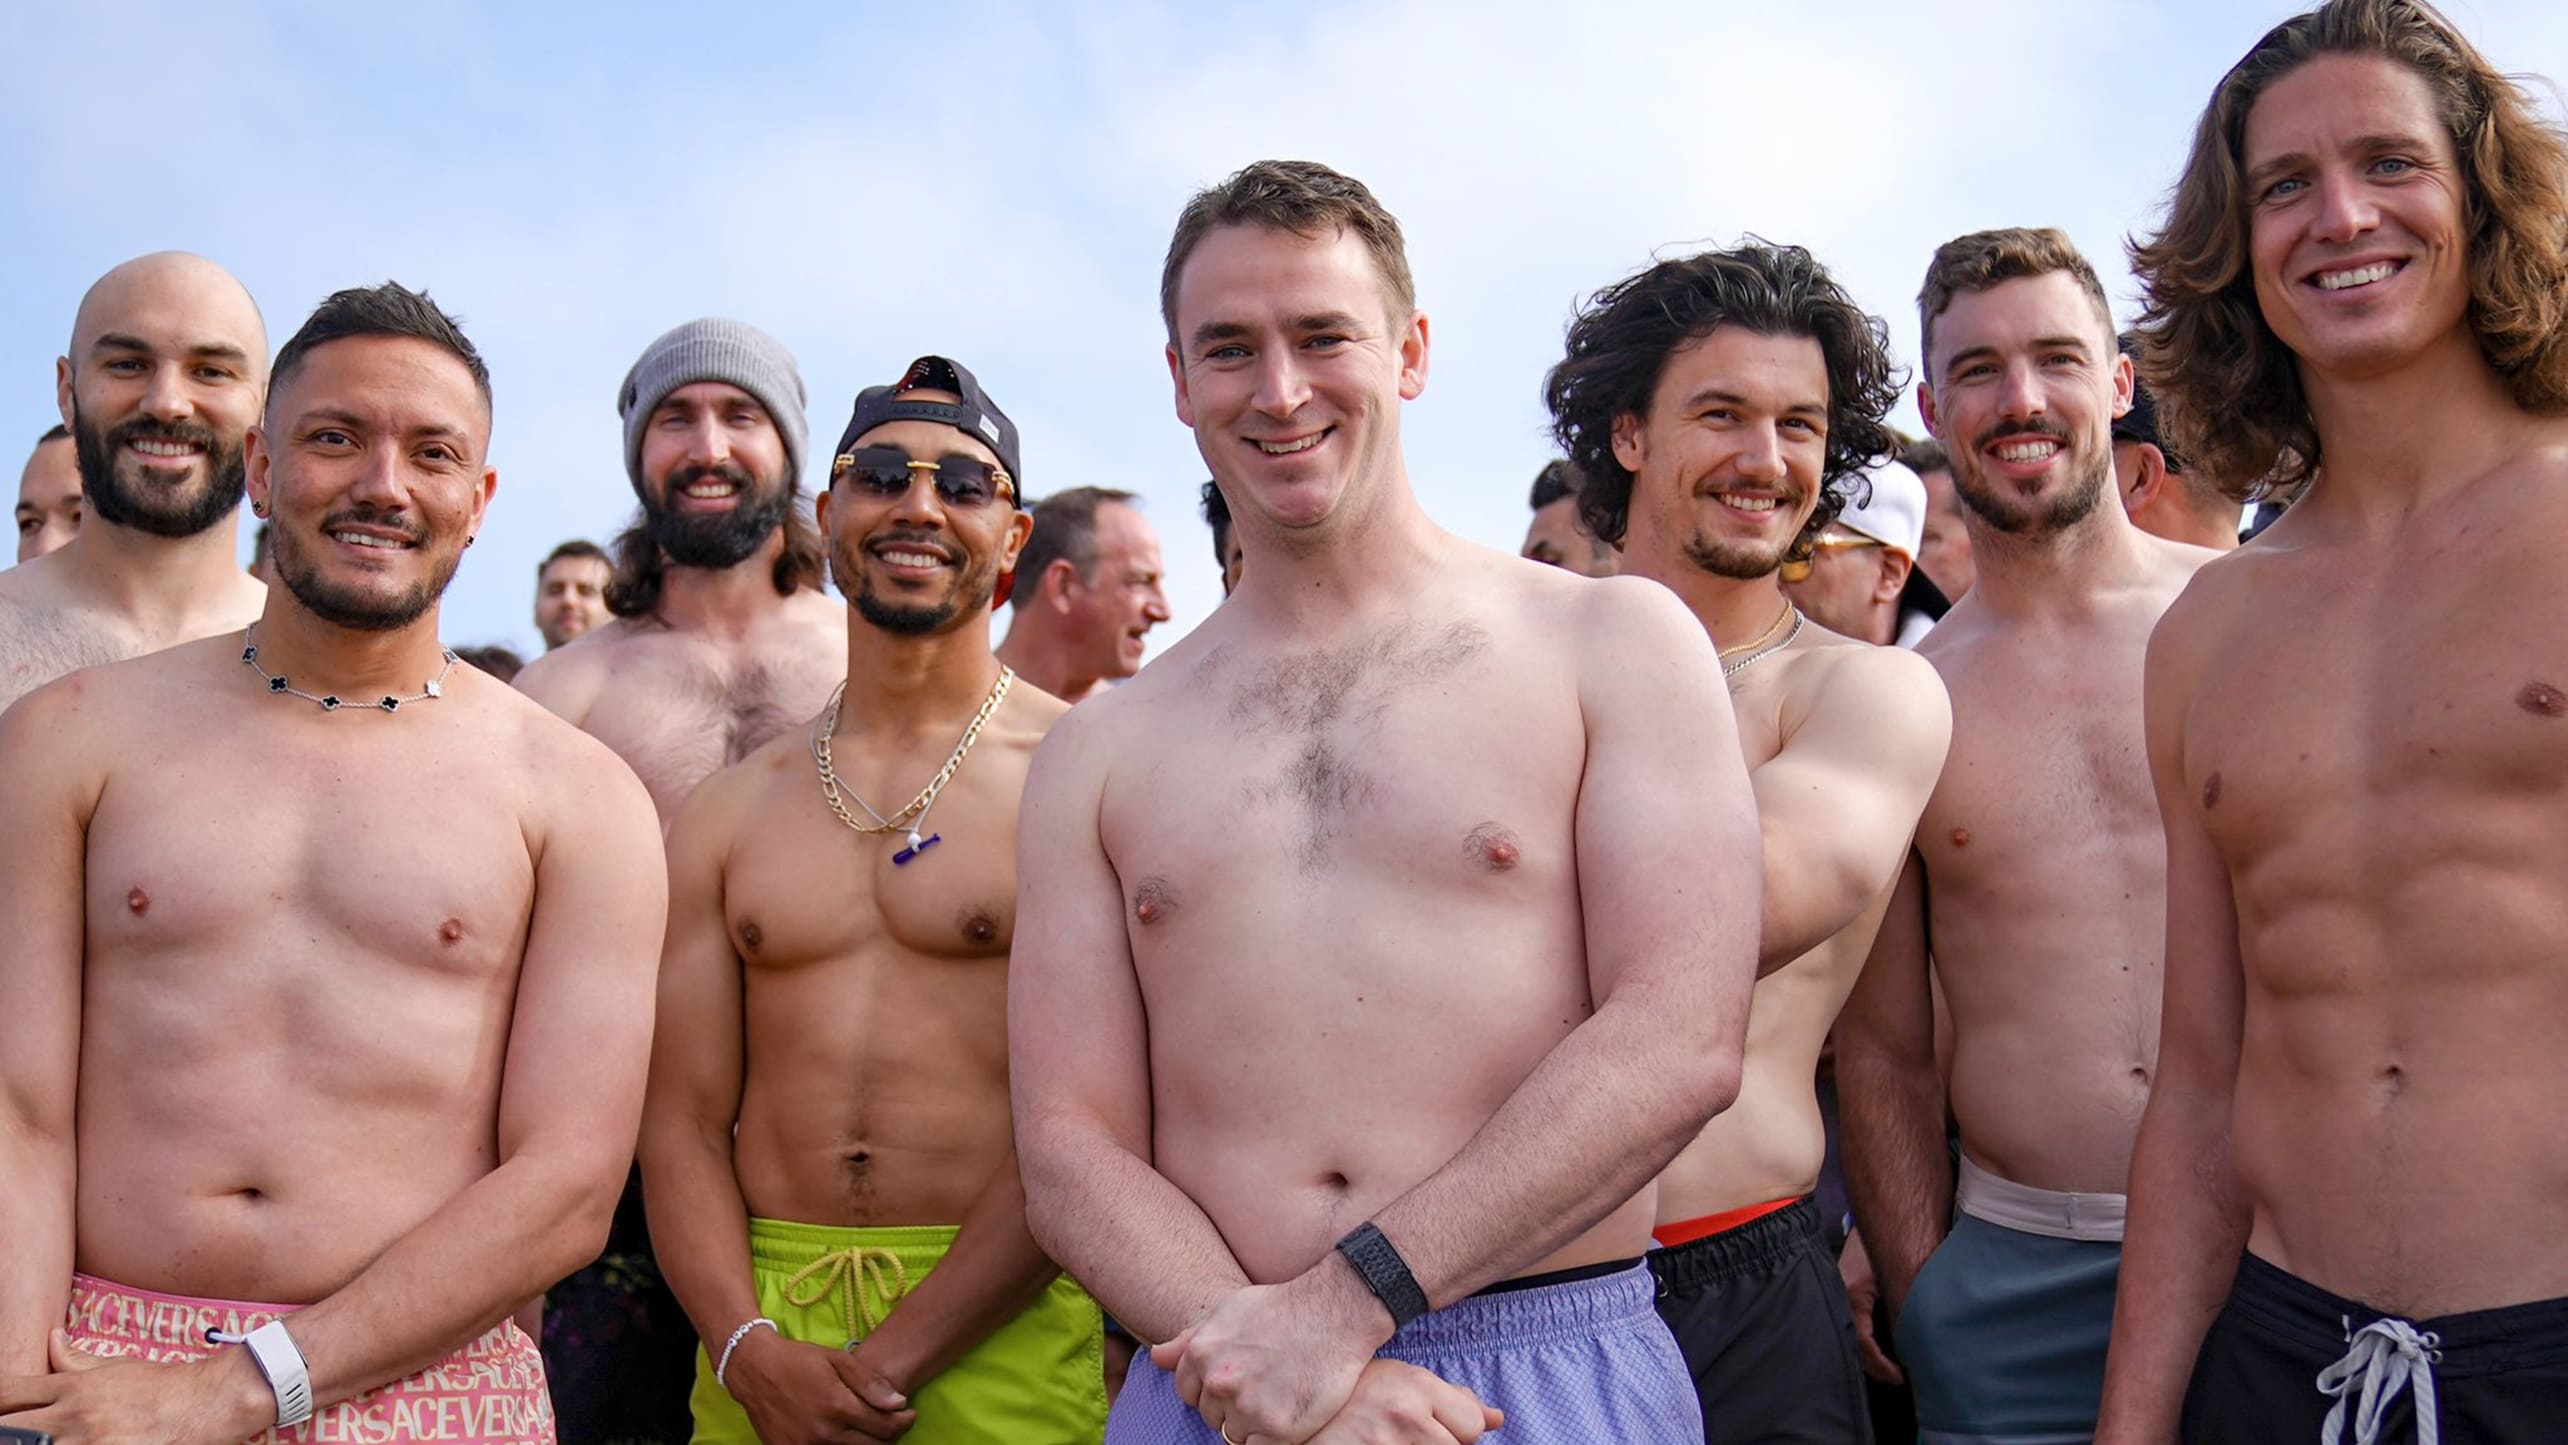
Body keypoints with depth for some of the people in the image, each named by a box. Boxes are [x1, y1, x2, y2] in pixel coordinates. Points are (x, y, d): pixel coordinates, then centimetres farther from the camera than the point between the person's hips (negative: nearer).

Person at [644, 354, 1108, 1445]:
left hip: (999, 1334, -3)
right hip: (759, 1324, 3)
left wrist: (898, 1355, -15)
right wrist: (750, 1350, -10)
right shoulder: (726, 812, 8)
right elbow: (684, 1121, 5)